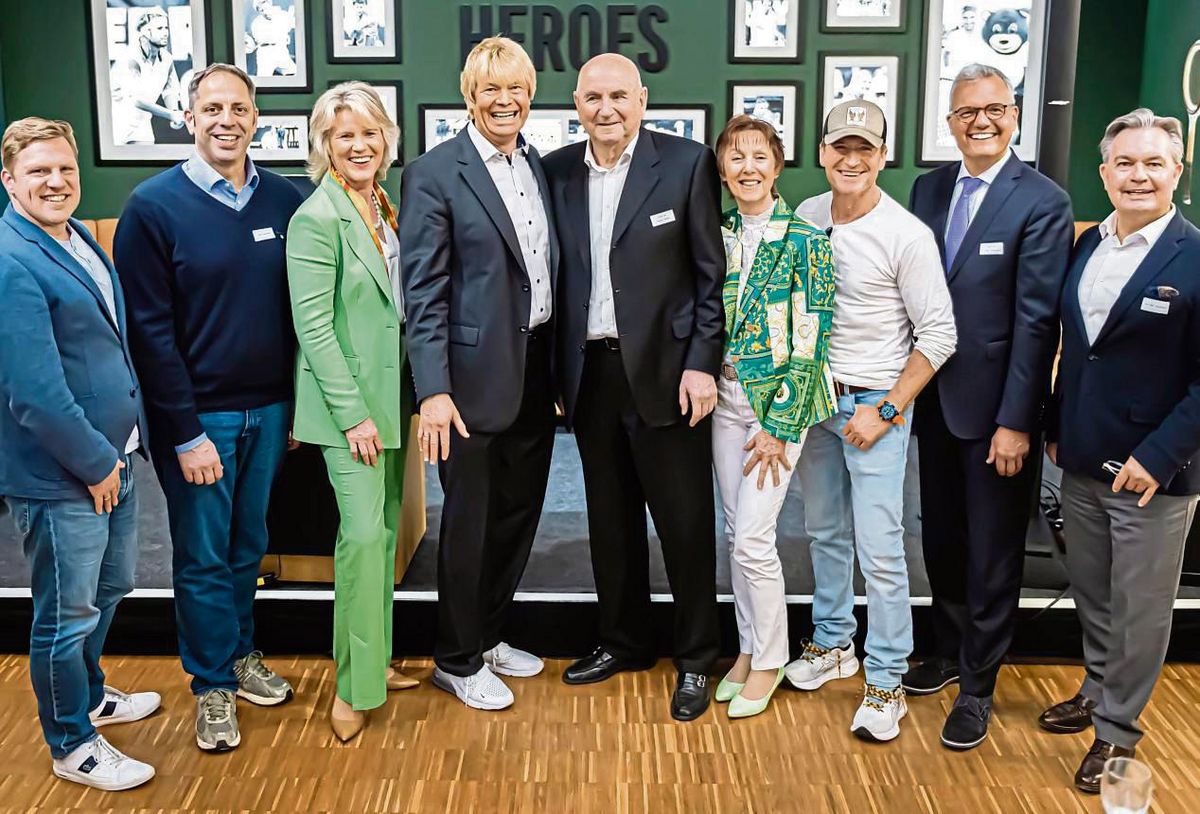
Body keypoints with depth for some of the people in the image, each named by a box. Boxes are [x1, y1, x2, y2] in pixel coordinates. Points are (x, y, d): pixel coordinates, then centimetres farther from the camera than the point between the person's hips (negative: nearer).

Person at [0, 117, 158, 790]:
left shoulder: (80, 238, 7)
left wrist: (119, 449, 12)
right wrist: (93, 464, -16)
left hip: (111, 456, 9)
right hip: (59, 476, -9)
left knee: (110, 589, 25)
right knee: (67, 616, 7)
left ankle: (91, 695, 48)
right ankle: (73, 746, 26)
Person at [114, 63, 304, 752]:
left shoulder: (285, 202, 1)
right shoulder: (153, 207, -9)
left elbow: (302, 308, 6)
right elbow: (150, 329, -11)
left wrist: (298, 404, 3)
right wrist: (185, 433, -13)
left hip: (269, 409, 4)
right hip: (198, 415, -3)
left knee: (250, 546, 17)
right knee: (203, 559, 8)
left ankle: (241, 653, 37)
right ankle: (213, 685, 24)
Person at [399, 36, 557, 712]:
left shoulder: (539, 166, 10)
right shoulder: (434, 175, -10)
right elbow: (423, 294, -14)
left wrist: (560, 363, 11)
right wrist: (434, 391, -20)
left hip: (536, 371, 7)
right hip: (477, 376, -6)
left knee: (520, 511, 16)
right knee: (470, 522, 6)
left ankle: (489, 636, 36)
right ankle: (457, 661, 24)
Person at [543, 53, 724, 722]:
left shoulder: (687, 163, -5)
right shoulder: (557, 171, 6)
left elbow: (711, 274, -5)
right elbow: (555, 276, 9)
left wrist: (701, 364, -11)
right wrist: (553, 370, 5)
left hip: (665, 371, -4)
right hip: (590, 373, 4)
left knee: (686, 523, 4)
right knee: (611, 520, 15)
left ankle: (696, 659, 20)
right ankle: (624, 641, 32)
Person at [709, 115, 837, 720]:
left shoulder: (804, 240, -10)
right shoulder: (719, 236, 5)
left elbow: (809, 341, -13)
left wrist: (778, 428, -15)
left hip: (780, 401, -5)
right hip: (726, 397, 5)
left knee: (752, 538, -6)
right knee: (736, 533, 11)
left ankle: (769, 659, 13)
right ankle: (748, 647, 27)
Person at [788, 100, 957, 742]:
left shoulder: (906, 235, -14)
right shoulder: (805, 218, 1)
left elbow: (938, 334, -11)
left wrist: (885, 411, -13)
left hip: (875, 404, -5)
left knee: (879, 550, -5)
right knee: (825, 533, 17)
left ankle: (886, 684, 7)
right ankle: (832, 643, 35)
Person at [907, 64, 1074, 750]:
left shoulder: (1043, 202, -12)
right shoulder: (930, 188, 6)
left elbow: (1037, 320, -15)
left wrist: (1016, 421, -17)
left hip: (995, 409, -5)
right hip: (935, 400, 6)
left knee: (993, 553, 8)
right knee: (941, 538, 18)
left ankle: (978, 686, 23)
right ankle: (951, 651, 38)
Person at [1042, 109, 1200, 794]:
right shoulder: (1085, 246, 5)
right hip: (1083, 462, 6)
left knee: (1140, 610, 8)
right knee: (1092, 595, 20)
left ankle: (1118, 728, 25)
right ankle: (1097, 691, 41)